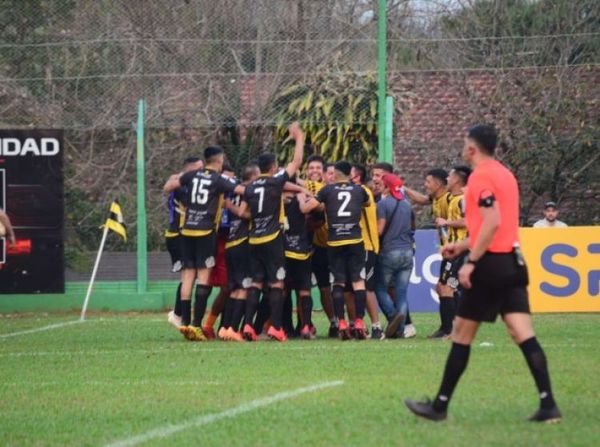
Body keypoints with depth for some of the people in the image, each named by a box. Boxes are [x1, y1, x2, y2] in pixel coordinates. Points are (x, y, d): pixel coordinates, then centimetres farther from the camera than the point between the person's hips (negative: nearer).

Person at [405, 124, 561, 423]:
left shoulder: (481, 177, -11)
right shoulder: (504, 174, 17)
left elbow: (493, 222, -22)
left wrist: (471, 261, -21)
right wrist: (464, 245, 27)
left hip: (491, 264, -8)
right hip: (514, 261, 8)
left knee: (462, 334, 3)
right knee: (523, 333, -1)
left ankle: (440, 405, 10)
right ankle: (548, 405, -12)